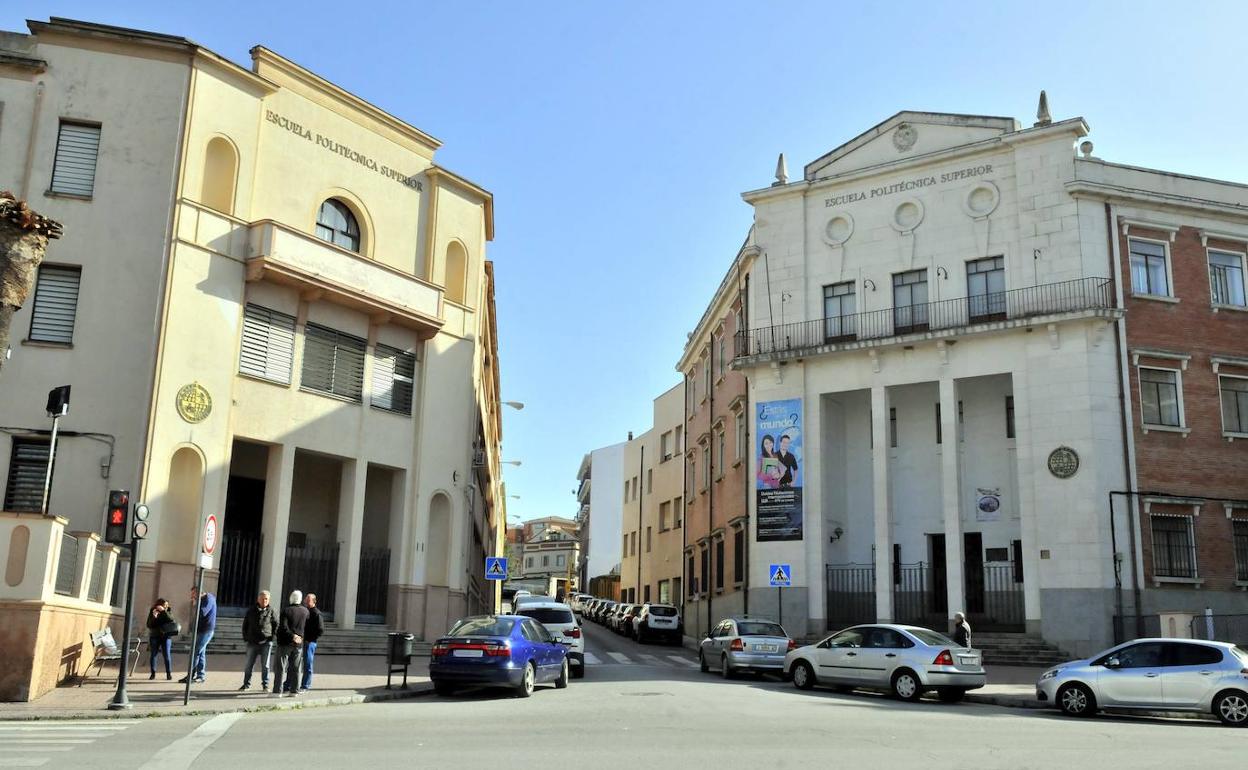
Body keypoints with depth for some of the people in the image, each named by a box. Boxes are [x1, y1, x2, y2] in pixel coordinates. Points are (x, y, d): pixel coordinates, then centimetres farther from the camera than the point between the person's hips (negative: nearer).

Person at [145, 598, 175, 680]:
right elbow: (149, 625, -3)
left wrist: (163, 611, -23)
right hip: (155, 636, 1)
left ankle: (169, 673, -4)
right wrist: (154, 617, -20)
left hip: (166, 636, -1)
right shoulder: (152, 612, 3)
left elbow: (171, 619, -15)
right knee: (153, 654, -2)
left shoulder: (167, 612, 5)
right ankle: (153, 673, 7)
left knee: (167, 655, -8)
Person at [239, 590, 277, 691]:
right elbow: (245, 625, 15)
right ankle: (246, 684, 17)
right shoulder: (251, 611, 9)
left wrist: (271, 636, -6)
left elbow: (276, 626, 4)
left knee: (265, 665, 3)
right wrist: (245, 637, 6)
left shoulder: (272, 611, 3)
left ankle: (265, 685, 11)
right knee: (248, 665, 6)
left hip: (266, 642, -2)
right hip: (252, 642, 2)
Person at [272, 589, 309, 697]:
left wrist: (293, 636, -13)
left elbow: (283, 627, -18)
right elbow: (307, 627, 10)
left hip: (285, 642, -4)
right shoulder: (305, 611, 3)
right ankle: (294, 690, 9)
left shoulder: (286, 610, -10)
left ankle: (278, 690, -4)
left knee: (280, 667, 0)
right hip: (299, 643, 4)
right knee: (295, 668, 9)